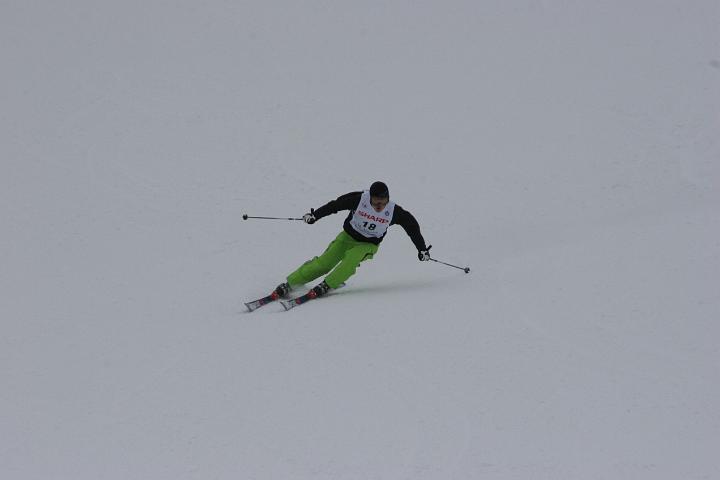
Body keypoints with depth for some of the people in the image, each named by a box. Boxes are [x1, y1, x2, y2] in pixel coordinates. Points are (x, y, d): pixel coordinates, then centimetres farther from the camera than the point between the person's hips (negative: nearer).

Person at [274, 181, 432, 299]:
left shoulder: (394, 212, -20)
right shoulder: (359, 200, -24)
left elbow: (412, 225, -6)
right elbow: (335, 205, -11)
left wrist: (422, 249, -2)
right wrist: (315, 215, -10)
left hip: (368, 245, 0)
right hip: (348, 236, 0)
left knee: (351, 259, -33)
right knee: (324, 263, -13)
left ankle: (326, 286, -27)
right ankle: (289, 283, -4)